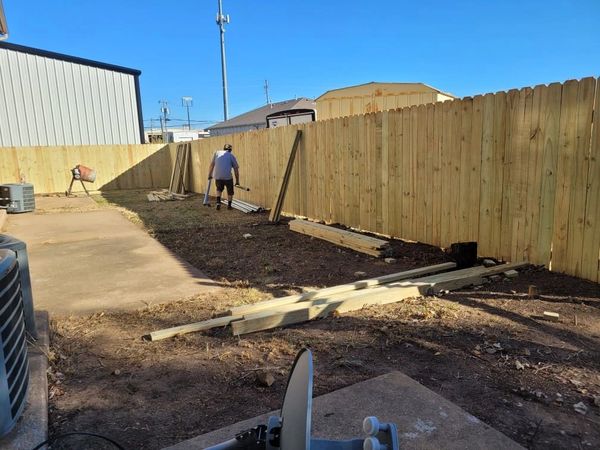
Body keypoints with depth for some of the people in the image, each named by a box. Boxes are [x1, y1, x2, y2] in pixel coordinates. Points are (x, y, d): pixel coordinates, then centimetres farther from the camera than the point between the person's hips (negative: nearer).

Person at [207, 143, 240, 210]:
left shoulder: (217, 153, 17)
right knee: (230, 191, 18)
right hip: (227, 177, -2)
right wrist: (237, 181, 12)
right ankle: (229, 205, 22)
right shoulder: (231, 155, 11)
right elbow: (236, 169, 8)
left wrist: (210, 175, 23)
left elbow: (212, 165, 15)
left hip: (217, 176, 3)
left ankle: (218, 202, 13)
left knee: (219, 189, 27)